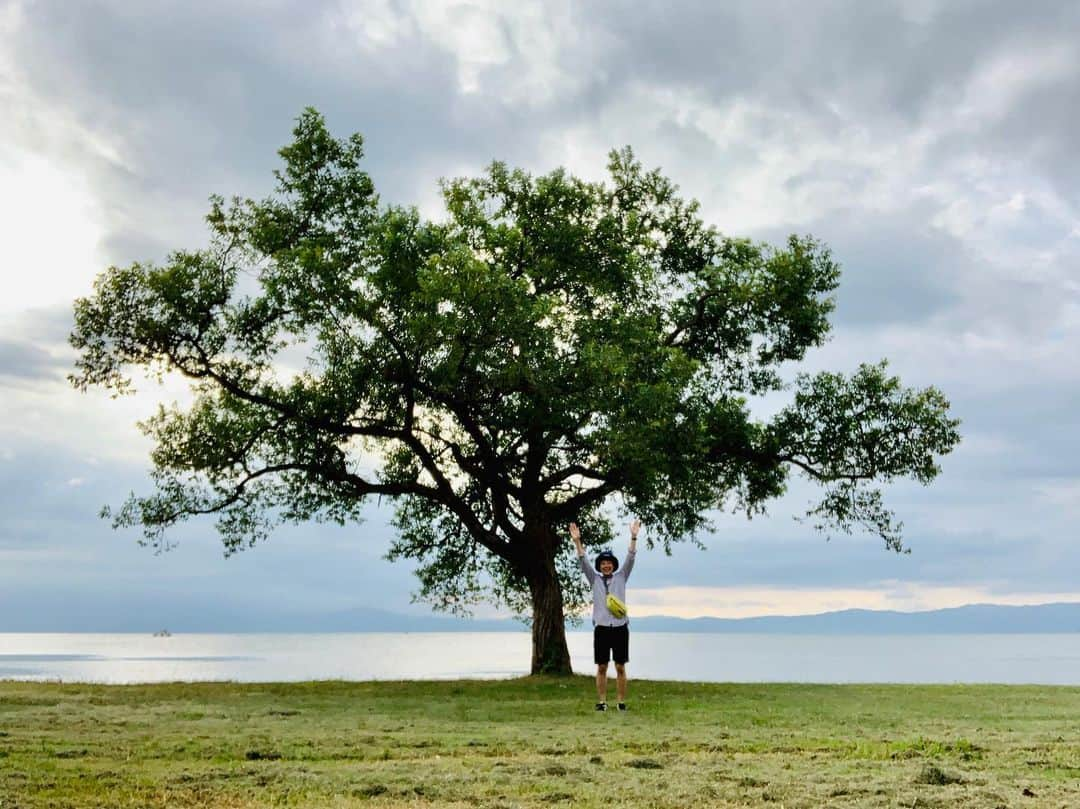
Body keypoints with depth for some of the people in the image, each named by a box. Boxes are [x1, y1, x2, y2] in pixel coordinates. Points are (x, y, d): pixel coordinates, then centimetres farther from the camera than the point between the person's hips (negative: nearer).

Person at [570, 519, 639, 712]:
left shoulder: (621, 577, 9)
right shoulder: (594, 579, 9)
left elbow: (630, 559, -2)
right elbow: (583, 562, -2)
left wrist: (633, 537, -14)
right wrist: (577, 541, -15)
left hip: (620, 627, 0)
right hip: (601, 628, 0)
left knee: (620, 667, 3)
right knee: (601, 668, 3)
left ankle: (622, 702, 8)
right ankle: (602, 701, 9)